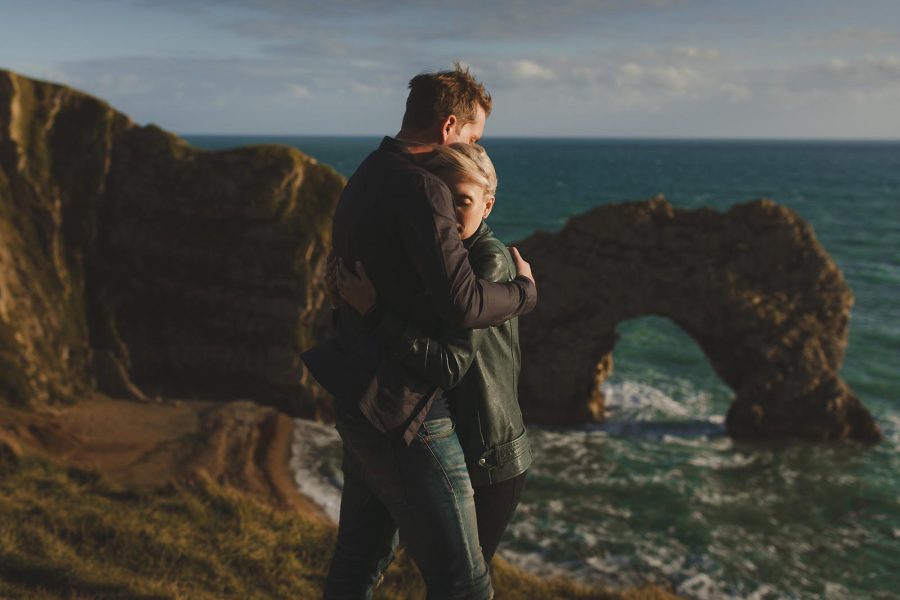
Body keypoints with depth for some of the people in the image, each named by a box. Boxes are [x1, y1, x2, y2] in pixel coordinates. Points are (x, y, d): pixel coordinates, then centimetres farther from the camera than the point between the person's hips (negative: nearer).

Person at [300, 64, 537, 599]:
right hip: (406, 414, -10)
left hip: (362, 404, 10)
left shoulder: (366, 180, 15)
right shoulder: (421, 188, -17)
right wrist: (524, 289, -8)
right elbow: (461, 303, -27)